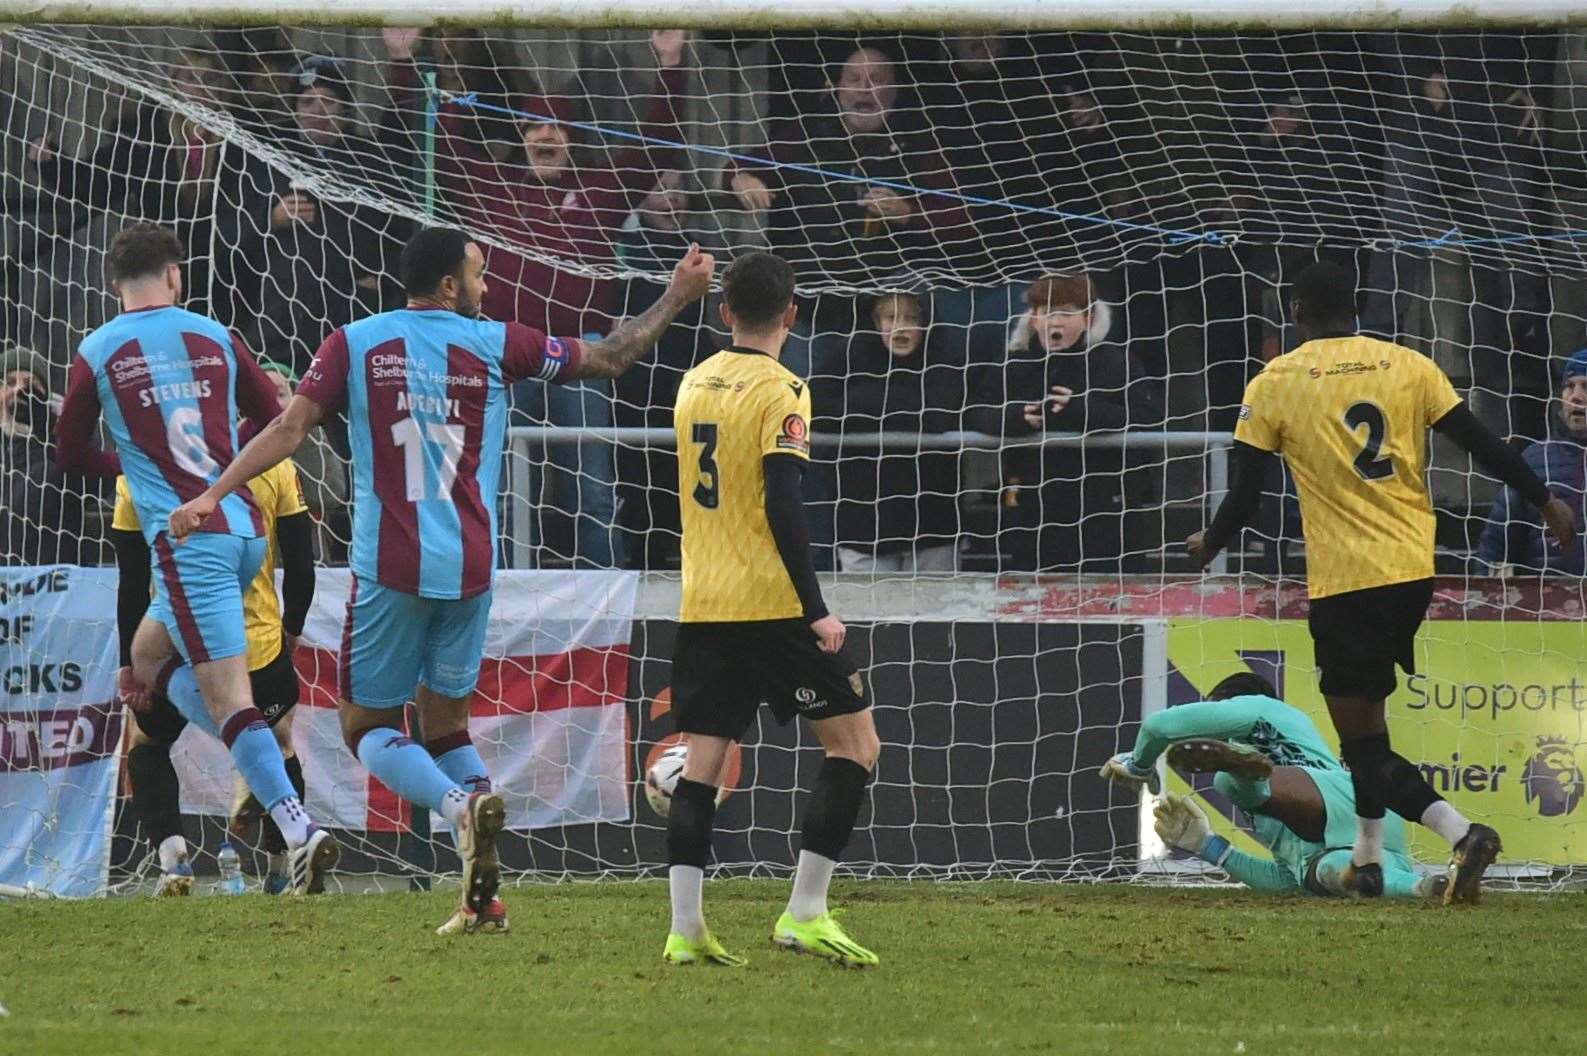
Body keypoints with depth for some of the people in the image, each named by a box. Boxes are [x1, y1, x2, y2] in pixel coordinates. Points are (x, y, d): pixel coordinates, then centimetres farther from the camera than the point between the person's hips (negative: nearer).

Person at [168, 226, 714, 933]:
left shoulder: (355, 344, 2)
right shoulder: (496, 344, 4)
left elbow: (289, 430, -4)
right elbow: (610, 359, 12)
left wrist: (213, 496, 1)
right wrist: (677, 299, 26)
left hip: (391, 569, -2)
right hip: (469, 569, 2)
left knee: (367, 725, 6)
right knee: (444, 722, 15)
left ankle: (460, 804, -25)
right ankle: (482, 896, -1)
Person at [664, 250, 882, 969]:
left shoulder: (694, 384, 11)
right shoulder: (779, 391, -10)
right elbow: (783, 508, -18)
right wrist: (816, 610, -17)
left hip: (702, 606, 7)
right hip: (771, 604, -6)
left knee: (702, 759, 6)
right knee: (855, 741, 3)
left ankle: (685, 928, -4)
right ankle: (804, 914, -5)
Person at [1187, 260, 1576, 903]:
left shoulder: (1274, 385, -2)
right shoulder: (1408, 367, 5)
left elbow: (1245, 493, -1)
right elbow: (1481, 444, 3)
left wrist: (1209, 545, 18)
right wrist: (1545, 501, 14)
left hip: (1343, 579, -5)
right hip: (1414, 571, 5)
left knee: (1364, 744, -2)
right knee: (1368, 714, 24)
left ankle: (1460, 831, -23)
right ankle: (1367, 857, 27)